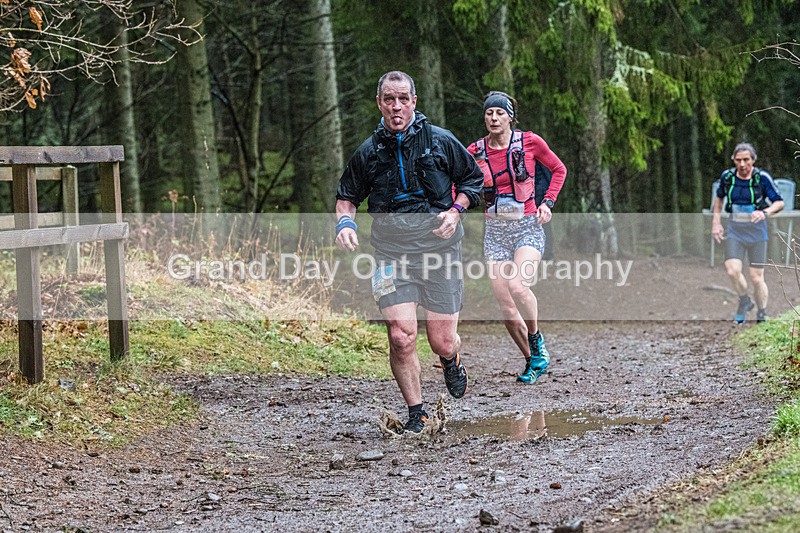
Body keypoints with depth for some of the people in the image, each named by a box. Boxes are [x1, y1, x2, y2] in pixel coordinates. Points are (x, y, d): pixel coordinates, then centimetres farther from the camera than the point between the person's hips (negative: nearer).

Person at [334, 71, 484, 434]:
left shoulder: (441, 142, 1)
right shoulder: (369, 152, 4)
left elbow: (473, 180, 13)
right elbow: (346, 196, 17)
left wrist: (456, 210, -4)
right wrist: (345, 222, -4)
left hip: (439, 248, 0)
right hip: (391, 252, 0)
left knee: (442, 343, 2)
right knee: (401, 337, -15)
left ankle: (451, 362, 41)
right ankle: (416, 414, 2)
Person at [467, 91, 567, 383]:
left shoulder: (529, 142, -3)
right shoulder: (475, 151, 2)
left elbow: (559, 169, 12)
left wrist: (547, 203, 0)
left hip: (527, 227, -3)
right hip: (495, 230, 3)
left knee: (518, 286, -27)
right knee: (504, 303, -3)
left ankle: (536, 340, -2)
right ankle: (531, 361, 14)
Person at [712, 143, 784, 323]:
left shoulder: (762, 177, -9)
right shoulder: (727, 176, 0)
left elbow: (779, 202, -4)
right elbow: (719, 198, 19)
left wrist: (764, 213, -23)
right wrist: (716, 223, 12)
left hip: (756, 230, -2)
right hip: (735, 230, 2)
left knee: (757, 278, -2)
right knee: (733, 270, -16)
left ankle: (761, 315, 17)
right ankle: (745, 302, 11)